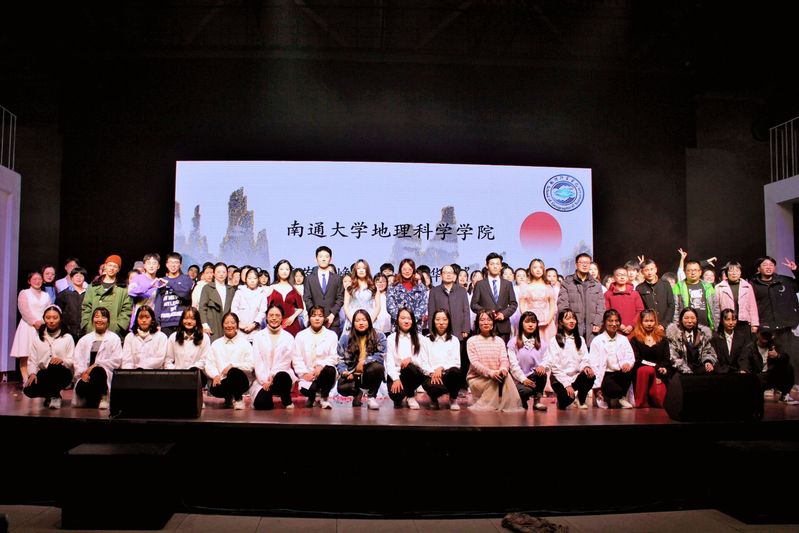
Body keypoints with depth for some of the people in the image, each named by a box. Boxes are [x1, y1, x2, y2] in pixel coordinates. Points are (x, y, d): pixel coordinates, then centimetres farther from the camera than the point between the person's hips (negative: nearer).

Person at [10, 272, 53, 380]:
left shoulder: (46, 295, 18)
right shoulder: (24, 293, 8)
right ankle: (26, 380, -9)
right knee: (25, 356, -8)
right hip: (28, 327, -3)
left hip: (43, 327, 3)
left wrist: (42, 322, -8)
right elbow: (24, 310, -4)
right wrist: (34, 322, -12)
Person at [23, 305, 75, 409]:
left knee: (54, 367, -38)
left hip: (61, 373, -2)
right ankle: (53, 393, 7)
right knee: (28, 390, -28)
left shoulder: (67, 338, 7)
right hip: (43, 374, 2)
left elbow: (72, 362, -1)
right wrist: (32, 373, -14)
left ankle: (54, 396, -11)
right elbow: (32, 360, 6)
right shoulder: (37, 338, 13)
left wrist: (62, 361, -23)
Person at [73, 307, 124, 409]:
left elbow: (116, 361, -1)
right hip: (87, 375, 2)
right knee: (81, 387, -32)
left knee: (97, 371, -36)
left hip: (105, 374, -1)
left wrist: (96, 365, -11)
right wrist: (83, 373, -8)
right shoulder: (85, 339, 22)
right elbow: (78, 359, 11)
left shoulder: (114, 338, 10)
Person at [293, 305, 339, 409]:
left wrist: (321, 366, -19)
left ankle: (324, 397, -7)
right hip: (308, 375, 0)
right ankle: (313, 396, 12)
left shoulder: (331, 335, 7)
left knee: (330, 370, -35)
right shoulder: (300, 335, 8)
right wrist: (304, 373, -12)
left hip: (323, 371, 0)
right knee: (306, 391, -30)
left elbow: (333, 357, -1)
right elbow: (297, 359, 2)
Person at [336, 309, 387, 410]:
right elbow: (340, 358, 0)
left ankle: (372, 397, -9)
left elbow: (381, 356, -11)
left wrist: (364, 362, -20)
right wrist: (344, 372, -17)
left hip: (370, 375, -1)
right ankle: (357, 393, 11)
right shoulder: (345, 337, 2)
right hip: (352, 375, 1)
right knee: (342, 388, -30)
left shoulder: (379, 336, -2)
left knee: (377, 367, -36)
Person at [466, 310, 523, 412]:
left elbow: (504, 359, -3)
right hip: (476, 379, -3)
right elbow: (475, 363, -12)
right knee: (498, 380, -30)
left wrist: (503, 369, -29)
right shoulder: (472, 341, -1)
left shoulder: (499, 341, 9)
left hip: (495, 376, 3)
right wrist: (490, 373, -29)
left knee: (504, 376, -30)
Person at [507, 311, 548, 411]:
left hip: (534, 377, 3)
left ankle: (537, 401, -9)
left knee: (541, 373, -31)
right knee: (527, 390, -34)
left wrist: (542, 366, -21)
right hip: (519, 380, -3)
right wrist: (523, 379, -18)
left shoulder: (542, 343, 13)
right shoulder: (513, 342, 0)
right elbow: (513, 364, -7)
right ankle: (522, 400, 5)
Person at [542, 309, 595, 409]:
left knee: (590, 376, -28)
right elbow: (555, 366, -10)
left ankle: (580, 400, 0)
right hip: (560, 378, -4)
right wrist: (567, 384, -17)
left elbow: (585, 359, 5)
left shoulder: (580, 340, 12)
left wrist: (586, 366, -20)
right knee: (567, 399, -30)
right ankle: (561, 401, 9)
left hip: (576, 376, 4)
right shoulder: (555, 341, -5)